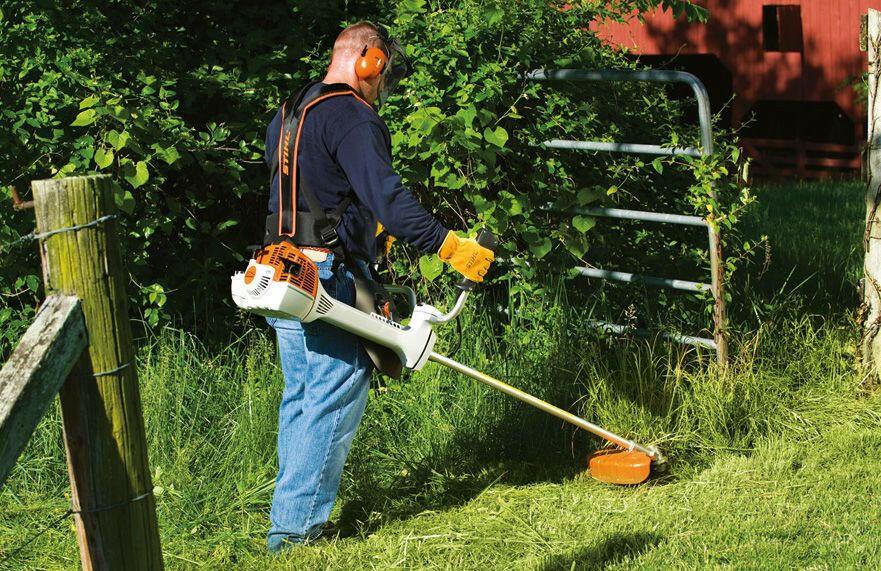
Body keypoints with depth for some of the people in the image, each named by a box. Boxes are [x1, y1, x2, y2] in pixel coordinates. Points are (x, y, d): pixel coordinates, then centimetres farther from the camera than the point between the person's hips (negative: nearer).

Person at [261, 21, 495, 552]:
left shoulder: (287, 116, 18)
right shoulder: (352, 118, -13)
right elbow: (386, 196, -25)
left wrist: (364, 230, 37)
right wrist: (450, 245, -25)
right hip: (330, 279, -10)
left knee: (301, 395, 17)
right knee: (335, 398, -4)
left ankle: (293, 506, 23)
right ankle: (297, 523, -4)